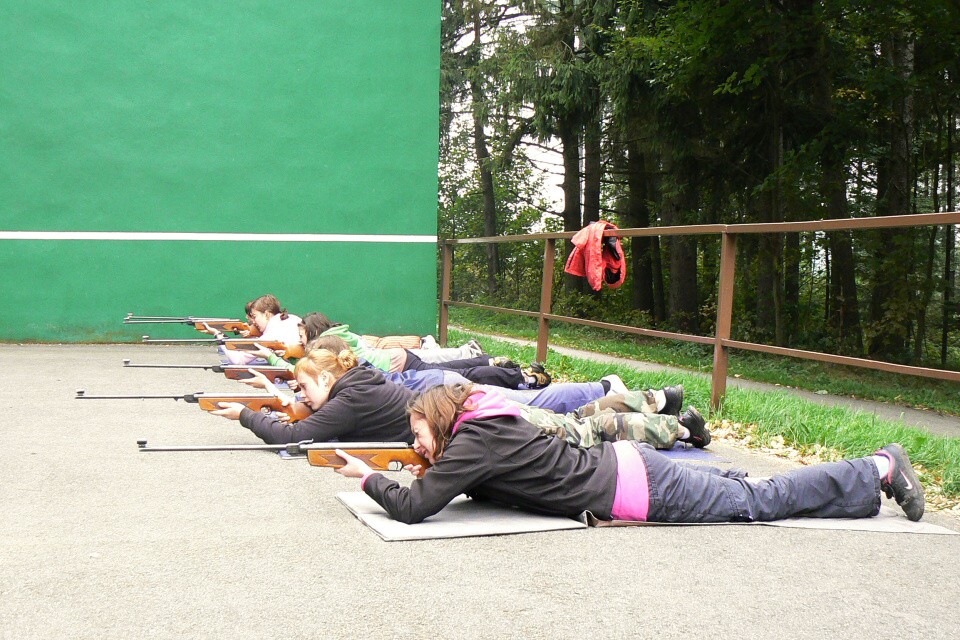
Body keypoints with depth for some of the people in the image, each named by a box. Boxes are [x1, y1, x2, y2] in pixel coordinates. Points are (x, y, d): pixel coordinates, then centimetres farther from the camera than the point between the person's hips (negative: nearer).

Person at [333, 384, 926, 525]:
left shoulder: (472, 443, -18)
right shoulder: (482, 423, 8)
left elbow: (412, 507, -22)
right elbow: (472, 484, 25)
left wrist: (369, 476, -9)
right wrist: (433, 471, 8)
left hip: (635, 486, -7)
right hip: (622, 463, 7)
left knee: (758, 500, 4)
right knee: (751, 495, 18)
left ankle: (881, 468, 15)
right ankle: (879, 470, 28)